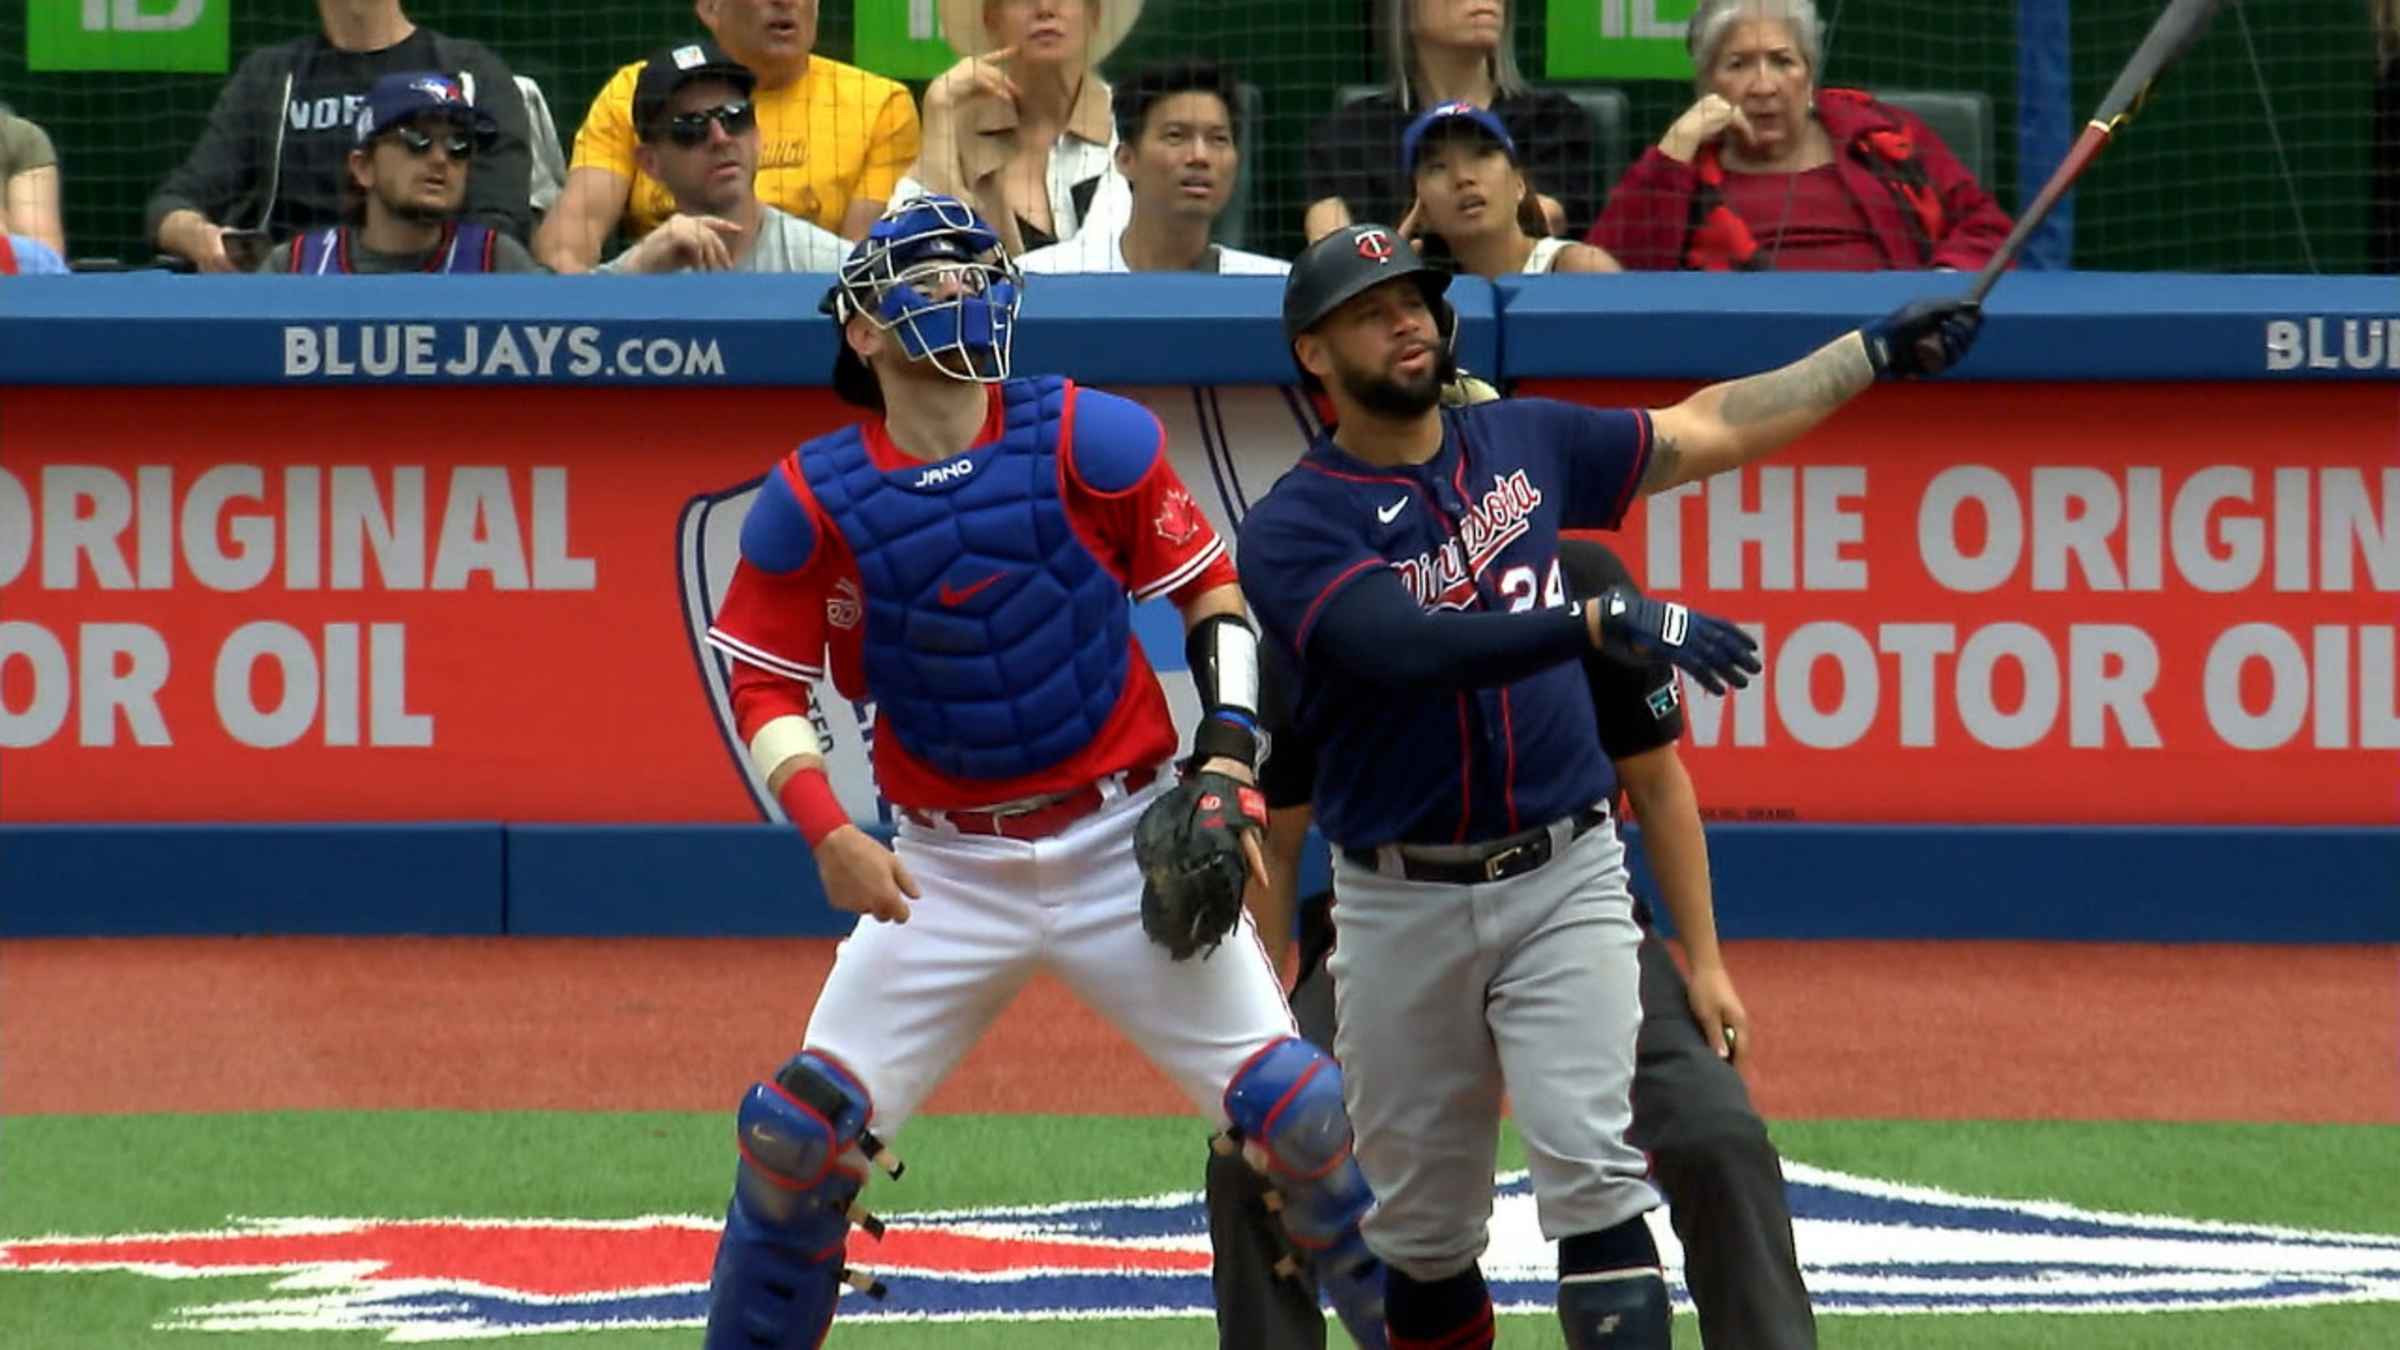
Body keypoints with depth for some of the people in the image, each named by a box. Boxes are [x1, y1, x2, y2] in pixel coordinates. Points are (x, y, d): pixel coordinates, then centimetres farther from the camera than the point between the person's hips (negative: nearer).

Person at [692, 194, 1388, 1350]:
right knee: (801, 1132, -6)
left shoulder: (1088, 441, -5)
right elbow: (763, 689, 1)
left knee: (1300, 1115, -7)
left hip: (1124, 847, -1)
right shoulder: (812, 501, -4)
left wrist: (1229, 755, -8)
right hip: (948, 868, 1)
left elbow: (1211, 591, 4)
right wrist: (828, 833, -14)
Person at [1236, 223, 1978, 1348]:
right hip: (1400, 907, -1)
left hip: (1562, 881, 1)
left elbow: (1703, 431, 19)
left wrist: (1875, 353, 15)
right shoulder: (1293, 528, -8)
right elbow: (1413, 645, -24)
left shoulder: (1525, 444, 9)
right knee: (1422, 1238, 6)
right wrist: (1608, 618, -33)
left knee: (1592, 1174, -15)